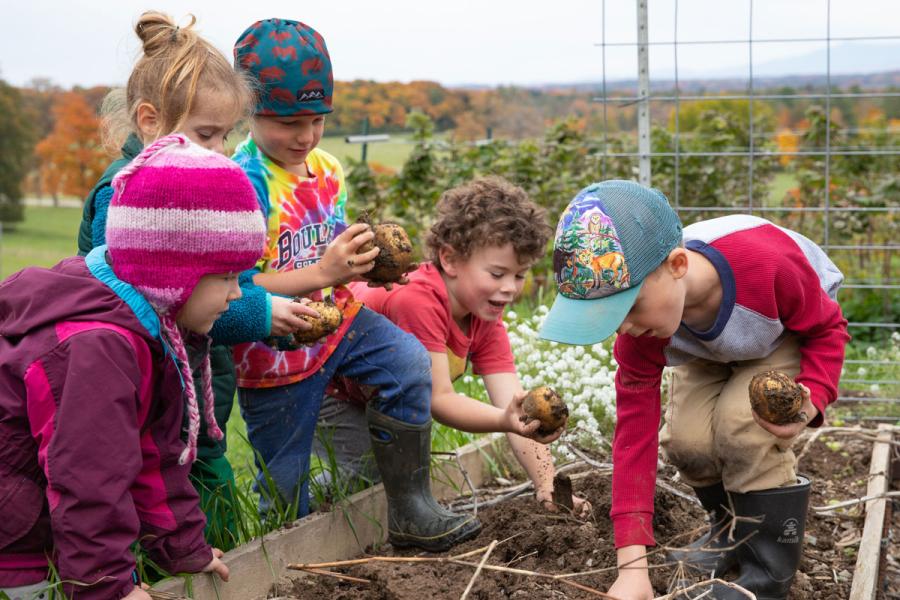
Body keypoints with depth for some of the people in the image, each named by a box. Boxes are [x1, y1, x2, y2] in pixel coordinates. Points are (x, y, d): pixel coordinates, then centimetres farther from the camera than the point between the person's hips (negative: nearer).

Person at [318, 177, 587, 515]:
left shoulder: (485, 317, -12)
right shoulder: (418, 301, -37)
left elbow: (513, 404, -20)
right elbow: (439, 399, -39)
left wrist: (548, 486, -34)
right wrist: (505, 421, -58)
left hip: (367, 395, 8)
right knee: (388, 472, -17)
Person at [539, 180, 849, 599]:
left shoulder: (771, 264, -43)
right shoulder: (639, 327, -30)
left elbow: (828, 328, -20)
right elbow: (634, 434, -26)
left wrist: (811, 399, -40)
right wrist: (632, 565, -30)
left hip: (789, 333, -3)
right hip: (708, 352, 3)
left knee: (742, 423, -28)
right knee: (685, 439, -19)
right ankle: (732, 529, 14)